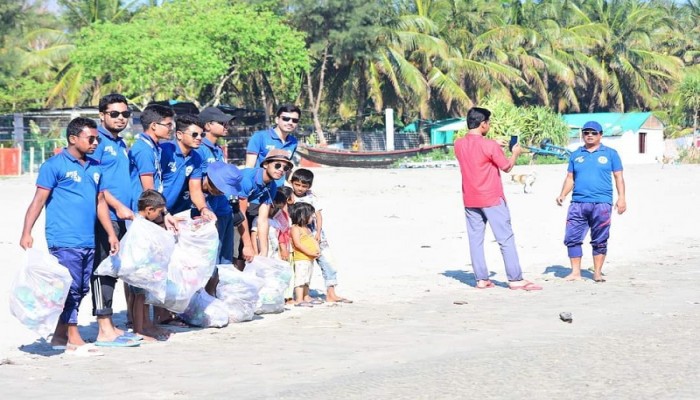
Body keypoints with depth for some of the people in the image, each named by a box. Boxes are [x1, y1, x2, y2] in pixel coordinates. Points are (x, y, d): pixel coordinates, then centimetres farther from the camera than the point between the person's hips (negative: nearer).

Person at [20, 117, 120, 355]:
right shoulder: (55, 165, -5)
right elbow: (39, 200, -8)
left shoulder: (95, 168, 15)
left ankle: (60, 336, 21)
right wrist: (27, 233, -15)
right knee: (70, 288, -6)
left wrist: (111, 234, 18)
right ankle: (74, 339, 1)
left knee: (81, 290, 11)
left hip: (88, 242, 7)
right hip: (64, 241, -7)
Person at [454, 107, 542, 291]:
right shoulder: (489, 145, -15)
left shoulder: (459, 144, 2)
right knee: (506, 239, -1)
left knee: (475, 239, 7)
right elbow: (507, 167, -5)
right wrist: (515, 153, 13)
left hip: (470, 201, 6)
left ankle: (481, 279, 7)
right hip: (492, 199, -6)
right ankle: (515, 279, -1)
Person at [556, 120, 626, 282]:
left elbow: (618, 177, 7)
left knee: (599, 241, 2)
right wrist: (562, 195, 2)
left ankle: (597, 273, 10)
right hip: (578, 203, 2)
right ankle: (575, 272, 4)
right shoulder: (576, 155, 15)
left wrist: (621, 198, -3)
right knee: (572, 238, -3)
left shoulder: (610, 154, 8)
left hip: (601, 204, -2)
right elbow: (570, 178, 16)